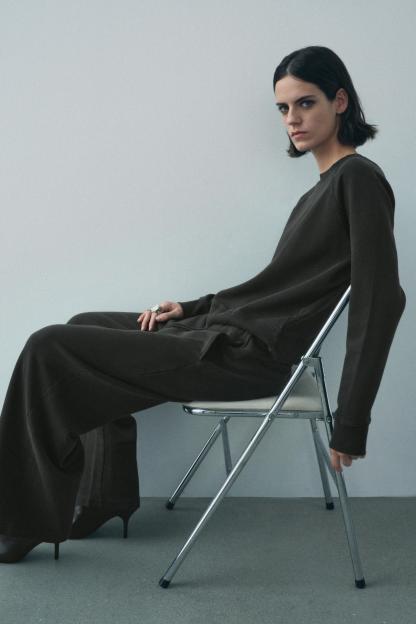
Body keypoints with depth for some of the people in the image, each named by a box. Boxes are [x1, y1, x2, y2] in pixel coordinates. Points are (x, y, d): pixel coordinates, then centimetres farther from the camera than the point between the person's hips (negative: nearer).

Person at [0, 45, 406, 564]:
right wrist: (191, 308, 13)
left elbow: (379, 303, -20)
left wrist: (351, 424, -21)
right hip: (226, 328, 10)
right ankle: (106, 499, 24)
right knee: (85, 328, 23)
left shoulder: (358, 179, -14)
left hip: (248, 355, -10)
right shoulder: (330, 182, 12)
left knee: (50, 350, -10)